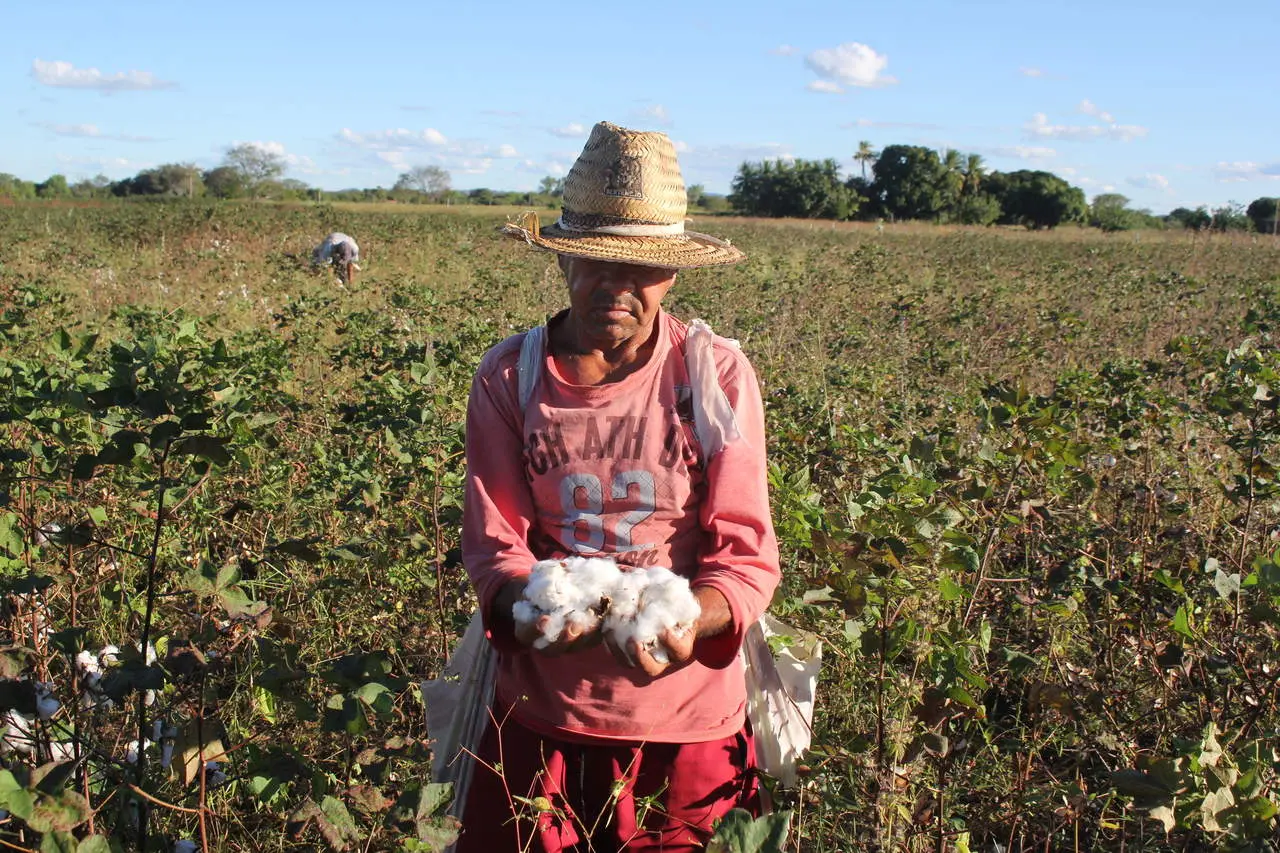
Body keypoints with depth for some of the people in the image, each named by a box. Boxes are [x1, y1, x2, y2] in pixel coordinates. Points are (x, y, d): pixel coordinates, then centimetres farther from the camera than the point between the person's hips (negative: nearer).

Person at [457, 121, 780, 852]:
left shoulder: (720, 376, -9)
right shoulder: (508, 377, -5)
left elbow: (746, 552, -10)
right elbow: (496, 541, -5)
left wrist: (692, 623, -31)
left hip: (688, 715, -1)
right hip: (540, 710, 1)